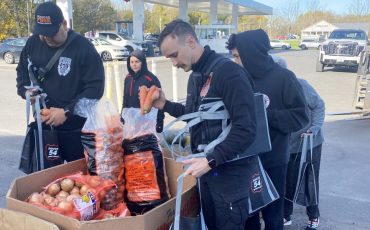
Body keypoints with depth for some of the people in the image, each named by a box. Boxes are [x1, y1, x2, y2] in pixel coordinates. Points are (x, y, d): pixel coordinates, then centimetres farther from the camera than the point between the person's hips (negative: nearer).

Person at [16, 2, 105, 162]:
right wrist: (26, 91, -6)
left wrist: (67, 112, -22)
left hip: (77, 129, -4)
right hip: (43, 126, 5)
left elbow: (96, 87, -16)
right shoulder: (33, 43, 3)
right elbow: (22, 72, 17)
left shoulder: (84, 47, -13)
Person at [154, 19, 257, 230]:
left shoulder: (229, 73, -21)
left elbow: (246, 130, -25)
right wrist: (165, 105, 7)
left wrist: (211, 161, -26)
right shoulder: (195, 76, 9)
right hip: (207, 167, 9)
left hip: (228, 170, -8)